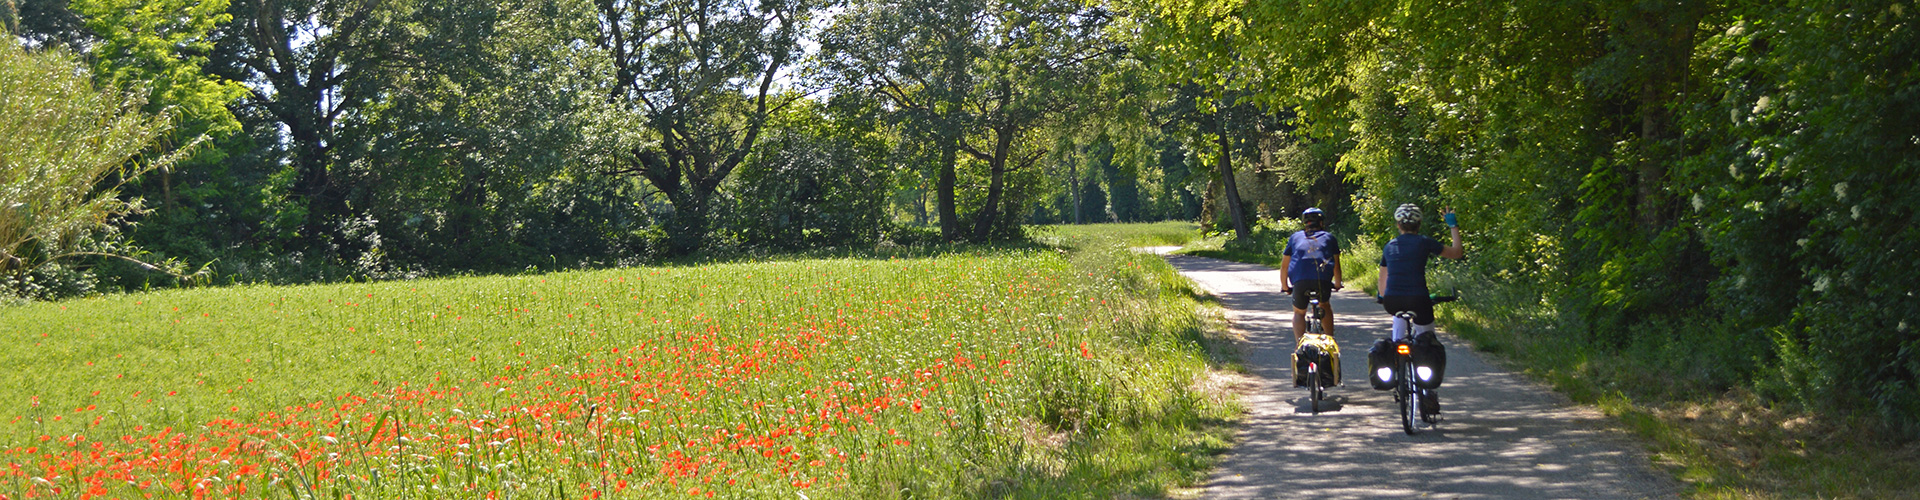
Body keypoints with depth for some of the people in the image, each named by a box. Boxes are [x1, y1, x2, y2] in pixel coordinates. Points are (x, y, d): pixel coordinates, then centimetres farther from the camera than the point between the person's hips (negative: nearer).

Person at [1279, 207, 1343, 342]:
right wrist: (1338, 284, 36)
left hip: (1300, 280, 0)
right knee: (1325, 306, 29)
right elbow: (1336, 265, 21)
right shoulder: (1329, 237, 23)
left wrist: (1285, 286, 33)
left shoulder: (1295, 237, 25)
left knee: (1299, 313, 20)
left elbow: (1284, 265, 22)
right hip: (1323, 279, 0)